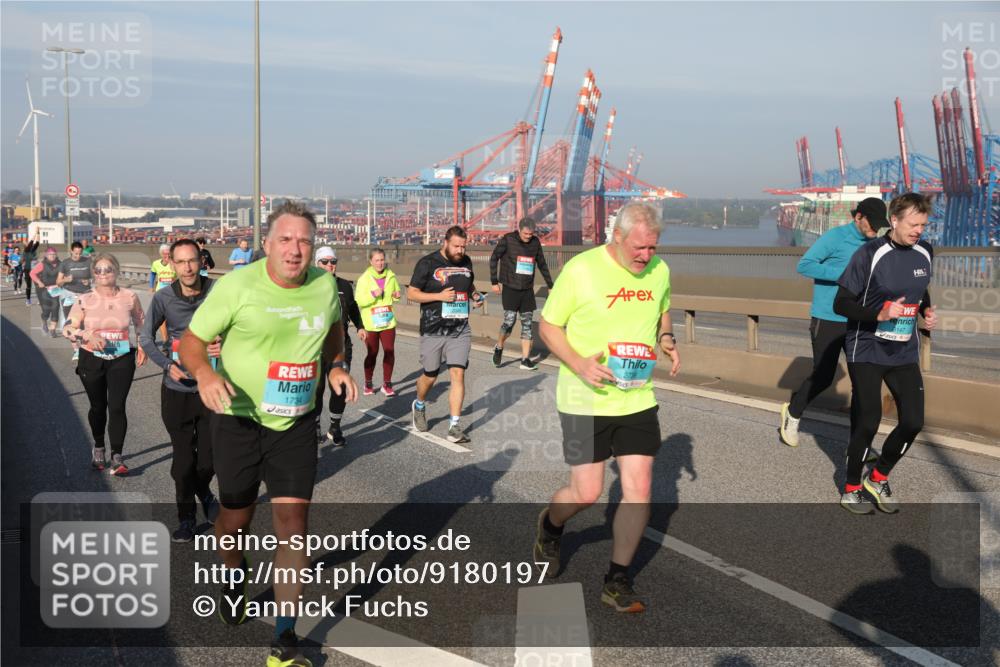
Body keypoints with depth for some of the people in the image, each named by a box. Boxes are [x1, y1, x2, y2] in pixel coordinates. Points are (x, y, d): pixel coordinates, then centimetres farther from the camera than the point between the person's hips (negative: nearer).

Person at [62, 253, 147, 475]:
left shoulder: (129, 296, -3)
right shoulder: (84, 300, -6)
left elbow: (140, 323, 13)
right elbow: (67, 329, -6)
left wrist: (142, 347, 6)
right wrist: (87, 335, -24)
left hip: (122, 359, -1)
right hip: (92, 360, 1)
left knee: (117, 407, -10)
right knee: (98, 407, 13)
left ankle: (116, 458, -4)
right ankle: (98, 448, 37)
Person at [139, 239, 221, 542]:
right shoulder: (164, 298, -9)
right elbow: (145, 337, -6)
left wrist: (225, 345, -23)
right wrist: (168, 365, -21)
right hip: (177, 391, 0)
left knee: (209, 457, 8)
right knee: (183, 458, 6)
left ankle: (203, 491, 43)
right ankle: (186, 517, 26)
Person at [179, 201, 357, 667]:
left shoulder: (325, 287, -4)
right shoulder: (237, 286, -15)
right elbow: (191, 341, -12)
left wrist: (336, 366, 3)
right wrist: (203, 372, -33)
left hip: (296, 423, 2)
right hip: (238, 419, -2)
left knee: (293, 524, -5)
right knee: (236, 517, 15)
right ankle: (234, 577, 50)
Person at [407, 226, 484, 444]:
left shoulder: (465, 261, 9)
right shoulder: (428, 263, -6)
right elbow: (411, 293, -6)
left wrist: (475, 295, 4)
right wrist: (439, 296, -17)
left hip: (460, 330, 3)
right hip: (433, 331, -3)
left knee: (458, 374, -8)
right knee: (430, 376, 9)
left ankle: (455, 426, -5)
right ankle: (419, 406, 42)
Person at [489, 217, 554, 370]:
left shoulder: (535, 242, 5)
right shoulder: (507, 240, -6)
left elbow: (542, 264, 16)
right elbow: (494, 258, 0)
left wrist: (550, 286, 16)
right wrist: (494, 282, -4)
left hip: (528, 290, 4)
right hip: (510, 288, -4)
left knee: (527, 324, 2)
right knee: (509, 321, -12)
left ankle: (525, 360, 6)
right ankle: (499, 348, 15)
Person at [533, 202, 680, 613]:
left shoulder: (659, 270, 2)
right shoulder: (581, 270, -14)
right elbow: (548, 325, -6)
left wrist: (666, 339, -1)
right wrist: (579, 365, -21)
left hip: (637, 398, 4)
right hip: (585, 400, -4)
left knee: (639, 490, 0)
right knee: (586, 494, 0)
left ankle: (617, 583, 15)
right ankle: (550, 526, 36)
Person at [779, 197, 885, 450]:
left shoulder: (872, 244, 9)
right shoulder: (835, 238, -11)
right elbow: (804, 265, -16)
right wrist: (843, 274, -23)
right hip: (828, 320, -6)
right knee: (823, 377, -2)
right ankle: (793, 413, 25)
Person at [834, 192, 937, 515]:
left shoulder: (925, 253, 2)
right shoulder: (869, 255, -16)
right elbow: (841, 304, -13)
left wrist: (927, 310, 0)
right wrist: (879, 314, -26)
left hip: (904, 352, 6)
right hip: (867, 351, -5)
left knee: (913, 421, -2)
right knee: (867, 423, -6)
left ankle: (878, 478, 22)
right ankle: (851, 489, 16)